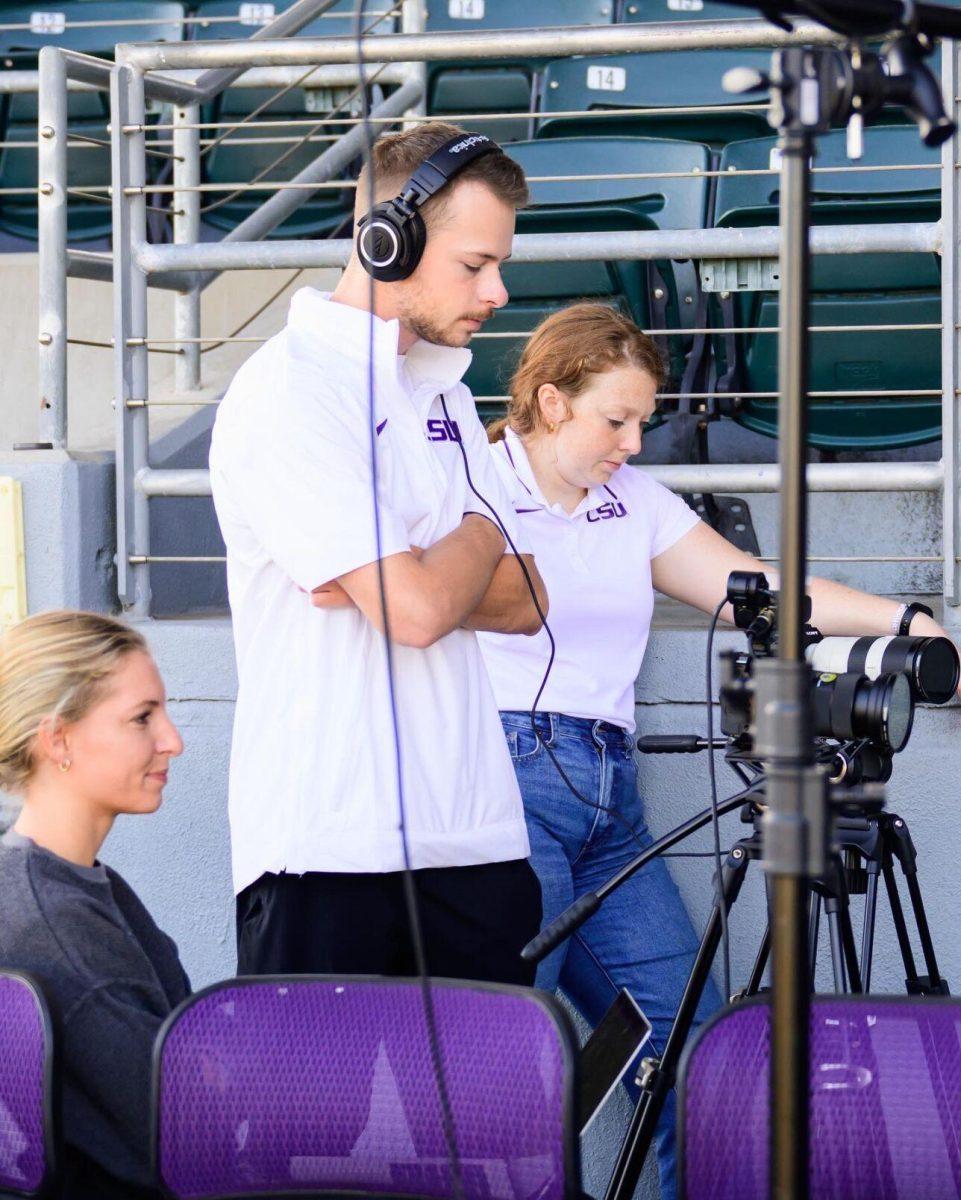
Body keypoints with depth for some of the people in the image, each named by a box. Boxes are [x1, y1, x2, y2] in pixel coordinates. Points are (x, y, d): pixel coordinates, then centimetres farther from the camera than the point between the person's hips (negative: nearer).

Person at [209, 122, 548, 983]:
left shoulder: (444, 395, 19)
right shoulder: (289, 390, -9)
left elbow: (525, 601, 13)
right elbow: (419, 611, -17)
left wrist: (405, 576, -6)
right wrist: (479, 536, 5)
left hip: (474, 837, 7)